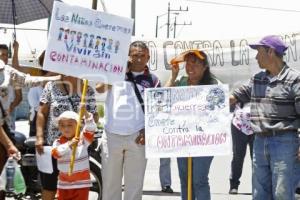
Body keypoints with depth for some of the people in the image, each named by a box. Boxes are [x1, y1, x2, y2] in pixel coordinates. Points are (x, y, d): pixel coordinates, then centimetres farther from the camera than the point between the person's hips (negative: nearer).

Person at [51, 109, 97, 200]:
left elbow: (91, 128, -19)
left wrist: (86, 113, -33)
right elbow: (55, 153, -21)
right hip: (64, 183, 3)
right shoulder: (58, 142, -2)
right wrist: (69, 144, -35)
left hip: (81, 183, -2)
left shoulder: (83, 138, -4)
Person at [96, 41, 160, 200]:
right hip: (111, 135, 0)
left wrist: (147, 130, -9)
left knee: (134, 183, 6)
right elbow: (99, 88, -11)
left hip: (136, 138, 0)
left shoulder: (152, 80, 6)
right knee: (110, 181, 9)